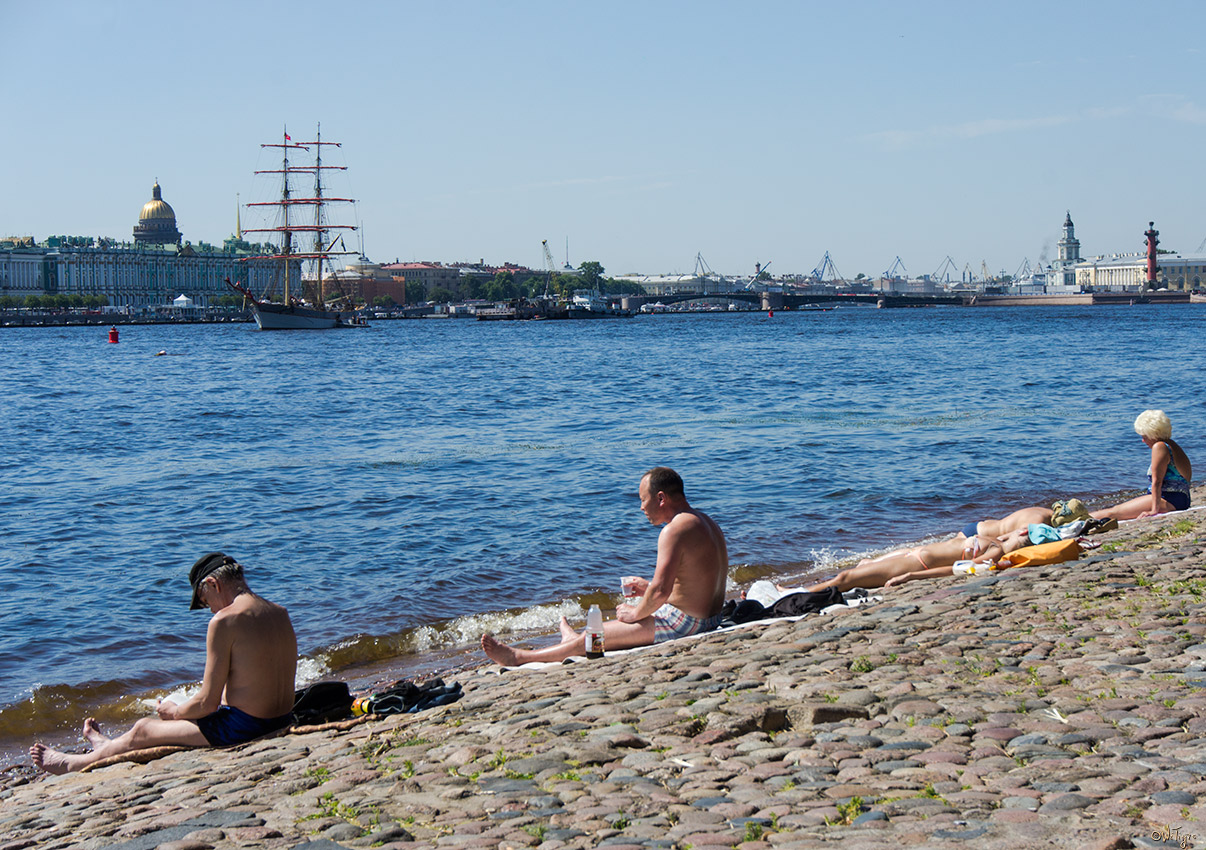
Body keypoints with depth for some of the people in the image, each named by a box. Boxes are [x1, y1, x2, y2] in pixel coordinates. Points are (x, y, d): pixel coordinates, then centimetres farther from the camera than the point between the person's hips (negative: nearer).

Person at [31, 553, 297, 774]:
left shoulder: (225, 620, -18)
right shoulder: (281, 614, 6)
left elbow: (207, 703, -15)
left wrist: (174, 711, 4)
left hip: (241, 729, -8)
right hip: (281, 722, 8)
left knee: (142, 730, 14)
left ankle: (72, 764, 37)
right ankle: (111, 745, 54)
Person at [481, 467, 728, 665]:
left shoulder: (675, 530, -21)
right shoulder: (704, 521, 11)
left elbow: (660, 593, -27)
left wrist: (637, 612, -9)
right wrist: (650, 587, 17)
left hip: (681, 623, -9)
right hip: (711, 619, 9)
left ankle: (518, 658, 16)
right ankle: (575, 640, 54)